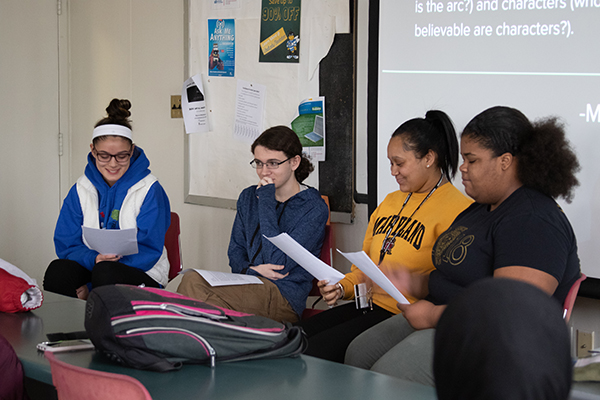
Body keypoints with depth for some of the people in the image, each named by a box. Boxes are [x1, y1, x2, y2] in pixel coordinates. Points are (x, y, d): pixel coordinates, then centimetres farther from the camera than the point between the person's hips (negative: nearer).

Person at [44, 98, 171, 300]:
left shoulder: (150, 190, -5)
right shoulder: (80, 190, 6)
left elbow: (149, 250, -10)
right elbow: (66, 245, 4)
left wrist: (89, 289, -21)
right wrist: (94, 259, -24)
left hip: (142, 274, -3)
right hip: (90, 267, 3)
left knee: (106, 273, -36)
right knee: (58, 270, -30)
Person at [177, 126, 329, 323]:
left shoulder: (314, 208, -4)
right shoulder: (249, 197, 17)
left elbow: (279, 263, -13)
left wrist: (266, 203, -11)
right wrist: (250, 270, -8)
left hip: (284, 299, -6)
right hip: (247, 288, 6)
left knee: (193, 282, -29)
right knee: (191, 276, -28)